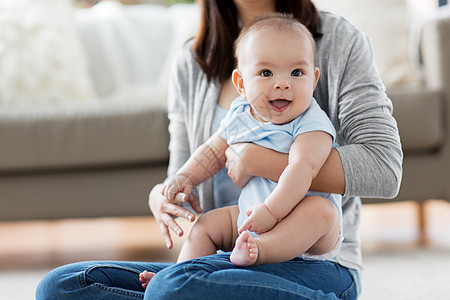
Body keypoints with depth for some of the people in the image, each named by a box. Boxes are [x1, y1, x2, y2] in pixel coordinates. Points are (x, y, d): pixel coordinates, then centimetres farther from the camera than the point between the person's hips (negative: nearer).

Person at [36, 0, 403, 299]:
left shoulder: (338, 40, -1)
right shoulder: (192, 64, 13)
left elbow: (383, 170, -13)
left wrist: (258, 162, -16)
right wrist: (163, 197, -8)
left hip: (317, 265, -6)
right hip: (227, 260, 6)